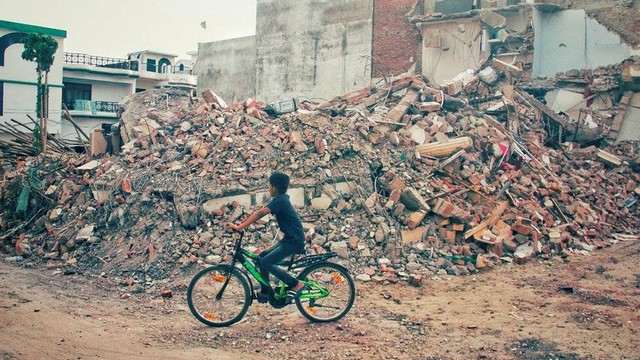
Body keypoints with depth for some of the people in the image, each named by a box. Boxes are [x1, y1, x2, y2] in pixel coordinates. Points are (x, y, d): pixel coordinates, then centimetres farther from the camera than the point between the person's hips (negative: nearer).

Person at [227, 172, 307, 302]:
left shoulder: (280, 200, -17)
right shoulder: (281, 199, 12)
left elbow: (259, 214, -25)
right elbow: (259, 212, 13)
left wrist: (239, 227, -25)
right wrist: (242, 223, 7)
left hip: (294, 241, -10)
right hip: (289, 239, 10)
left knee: (266, 262, -13)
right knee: (262, 256, 9)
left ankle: (297, 285, -9)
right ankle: (266, 291, 15)